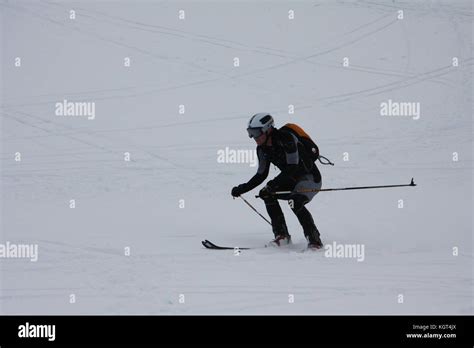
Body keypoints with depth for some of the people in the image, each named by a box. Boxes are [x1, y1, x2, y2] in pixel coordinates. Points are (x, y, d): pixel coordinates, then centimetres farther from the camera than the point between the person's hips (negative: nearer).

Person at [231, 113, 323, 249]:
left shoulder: (286, 138, -25)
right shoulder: (262, 149, -1)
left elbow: (292, 168, -30)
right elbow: (261, 175, 7)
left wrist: (271, 185, -36)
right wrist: (242, 189, -3)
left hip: (311, 178, -8)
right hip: (292, 180, 8)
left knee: (295, 201, -31)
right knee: (267, 194, -10)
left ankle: (314, 239, -17)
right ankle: (282, 235, -5)